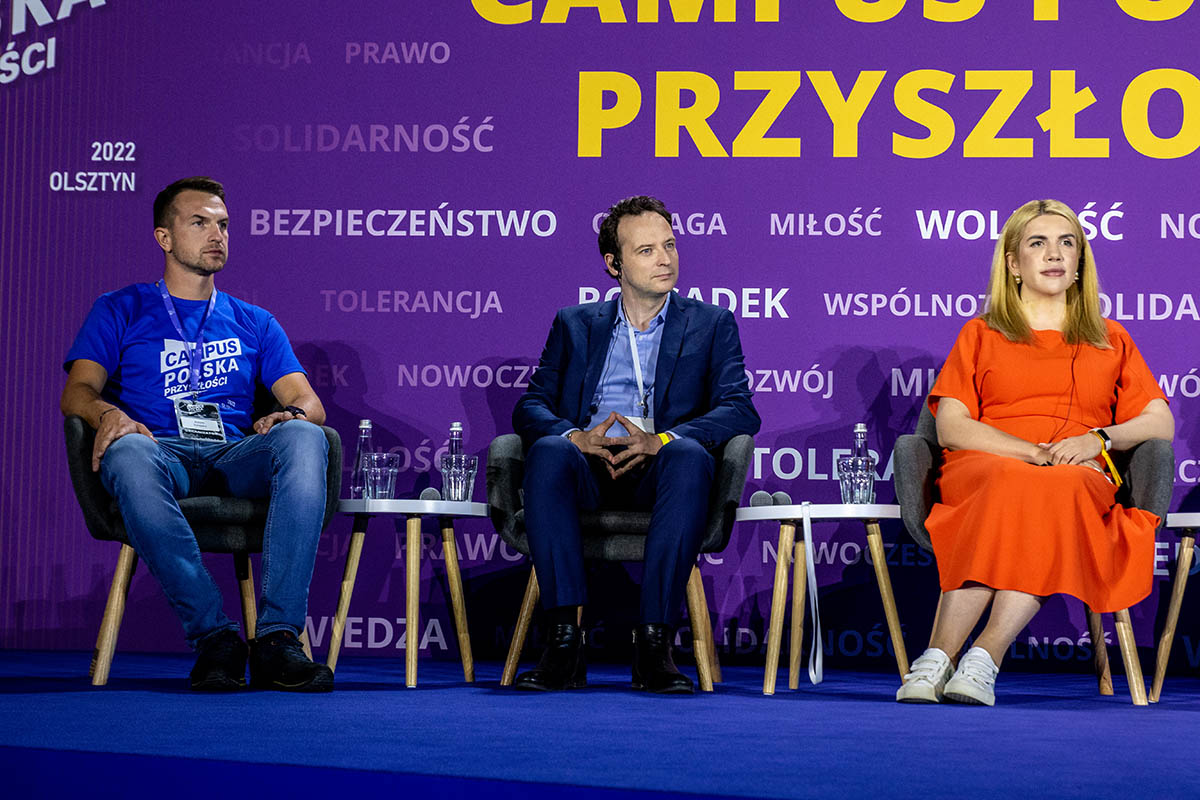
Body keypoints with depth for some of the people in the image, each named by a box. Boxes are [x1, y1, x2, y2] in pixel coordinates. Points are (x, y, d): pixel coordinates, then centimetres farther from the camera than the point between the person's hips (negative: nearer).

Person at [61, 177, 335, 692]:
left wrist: (291, 413, -11)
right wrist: (107, 413, -20)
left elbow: (308, 401, 15)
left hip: (236, 457, 2)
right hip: (163, 454, -2)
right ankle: (214, 637, -39)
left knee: (303, 439, -33)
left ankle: (278, 637, -39)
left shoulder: (253, 323, 27)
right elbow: (77, 391, 5)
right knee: (128, 453, -41)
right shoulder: (120, 311, 20)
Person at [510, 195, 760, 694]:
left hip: (658, 475, -1)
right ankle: (564, 639, -38)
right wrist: (576, 436, -13)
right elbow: (531, 405, 11)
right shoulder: (576, 325, 23)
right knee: (549, 452, -34)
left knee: (689, 457, -37)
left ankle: (653, 641, -39)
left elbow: (740, 410, 3)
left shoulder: (711, 325, 18)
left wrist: (661, 440, -16)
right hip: (589, 473, 1)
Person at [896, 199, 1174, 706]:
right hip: (982, 468, -1)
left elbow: (1160, 424, 15)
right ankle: (936, 659, -46)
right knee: (1013, 486, -39)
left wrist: (1098, 439, -6)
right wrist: (1034, 452, -9)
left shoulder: (1110, 341, 26)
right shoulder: (981, 334, 21)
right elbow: (951, 427, 7)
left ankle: (984, 660, -47)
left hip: (1080, 478, 1)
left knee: (1058, 490, -38)